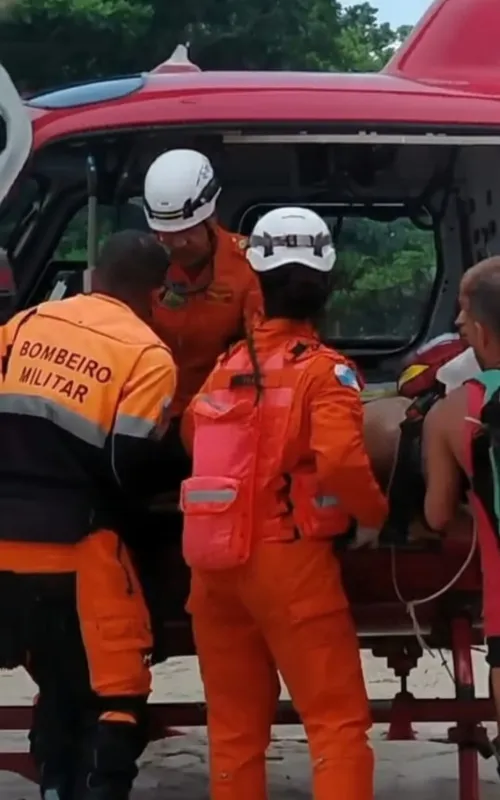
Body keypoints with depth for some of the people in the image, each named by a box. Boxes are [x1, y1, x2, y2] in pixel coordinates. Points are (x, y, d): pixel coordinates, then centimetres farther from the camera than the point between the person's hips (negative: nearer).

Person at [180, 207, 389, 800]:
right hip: (287, 557, -6)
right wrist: (377, 513, -5)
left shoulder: (227, 366, 9)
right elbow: (341, 460, -21)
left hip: (212, 561, 6)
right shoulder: (324, 369, -8)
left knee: (234, 724, 14)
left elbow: (191, 438, 17)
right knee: (338, 720, -2)